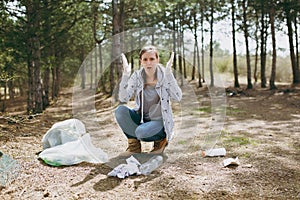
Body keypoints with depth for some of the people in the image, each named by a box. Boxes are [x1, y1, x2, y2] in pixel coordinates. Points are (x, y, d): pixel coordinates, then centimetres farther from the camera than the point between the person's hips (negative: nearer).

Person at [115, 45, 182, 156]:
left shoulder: (164, 76, -11)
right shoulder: (137, 76, -5)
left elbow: (177, 97, -27)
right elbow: (123, 98, -18)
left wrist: (169, 73, -33)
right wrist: (126, 74, -28)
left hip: (159, 121, -3)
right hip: (141, 118, 4)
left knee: (141, 132, -33)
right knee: (120, 110, -23)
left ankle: (160, 139, 3)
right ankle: (134, 145, -2)